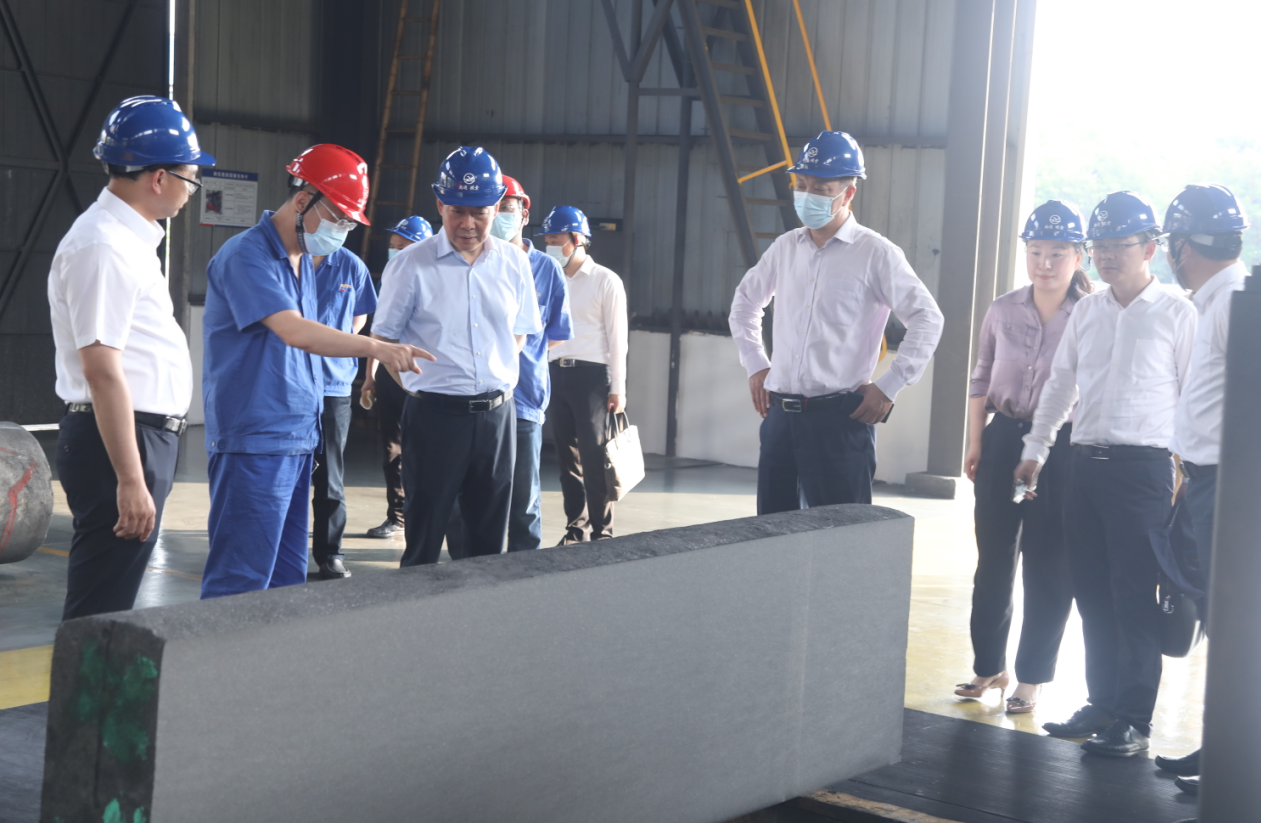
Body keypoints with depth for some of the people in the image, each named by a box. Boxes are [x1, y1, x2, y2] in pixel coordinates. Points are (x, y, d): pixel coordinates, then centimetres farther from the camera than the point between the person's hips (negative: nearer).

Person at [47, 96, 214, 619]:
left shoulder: (129, 237, 14)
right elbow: (102, 370, -23)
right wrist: (131, 480, -25)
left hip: (144, 436, 10)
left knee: (109, 601, 17)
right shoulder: (104, 246, -17)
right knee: (98, 611, -4)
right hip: (120, 440, -10)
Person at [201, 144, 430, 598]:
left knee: (288, 576, 12)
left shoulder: (302, 261, 16)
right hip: (254, 440, -9)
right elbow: (294, 331, -25)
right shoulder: (246, 254, -12)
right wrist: (377, 348, -33)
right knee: (241, 579, -8)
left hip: (297, 438, 9)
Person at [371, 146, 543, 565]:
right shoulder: (411, 264, -4)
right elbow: (382, 340, 2)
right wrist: (422, 382, -2)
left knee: (490, 536, 11)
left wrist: (502, 384, 10)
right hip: (435, 415, -3)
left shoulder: (514, 263, 6)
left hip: (497, 415, 4)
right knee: (425, 535, 3)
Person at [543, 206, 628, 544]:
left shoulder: (605, 281, 0)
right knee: (568, 456, 7)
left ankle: (601, 533, 0)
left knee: (594, 458, -6)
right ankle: (576, 529, 15)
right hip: (555, 373, 5)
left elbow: (617, 336, -2)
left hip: (590, 374, -5)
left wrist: (617, 388, -7)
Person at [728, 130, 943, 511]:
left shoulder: (875, 253, -6)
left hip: (839, 418, -5)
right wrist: (755, 363, 16)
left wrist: (889, 387, -11)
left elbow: (927, 319, -9)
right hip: (780, 414, 6)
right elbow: (745, 301, 26)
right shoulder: (785, 247, 10)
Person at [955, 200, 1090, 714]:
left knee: (1048, 568, 4)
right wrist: (975, 444, 7)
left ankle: (1032, 678, 17)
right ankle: (988, 666, 25)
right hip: (1004, 439, 4)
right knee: (993, 559, 10)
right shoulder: (1003, 312, 4)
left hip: (1063, 447, -3)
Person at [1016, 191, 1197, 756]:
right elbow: (1061, 384, 19)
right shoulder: (1087, 311, 11)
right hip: (1086, 461, 5)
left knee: (1135, 599, -3)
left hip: (1143, 468, -5)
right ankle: (1102, 703, 22)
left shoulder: (1176, 313, -4)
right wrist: (1035, 451, 19)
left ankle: (1134, 720, 6)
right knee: (1093, 595, 10)